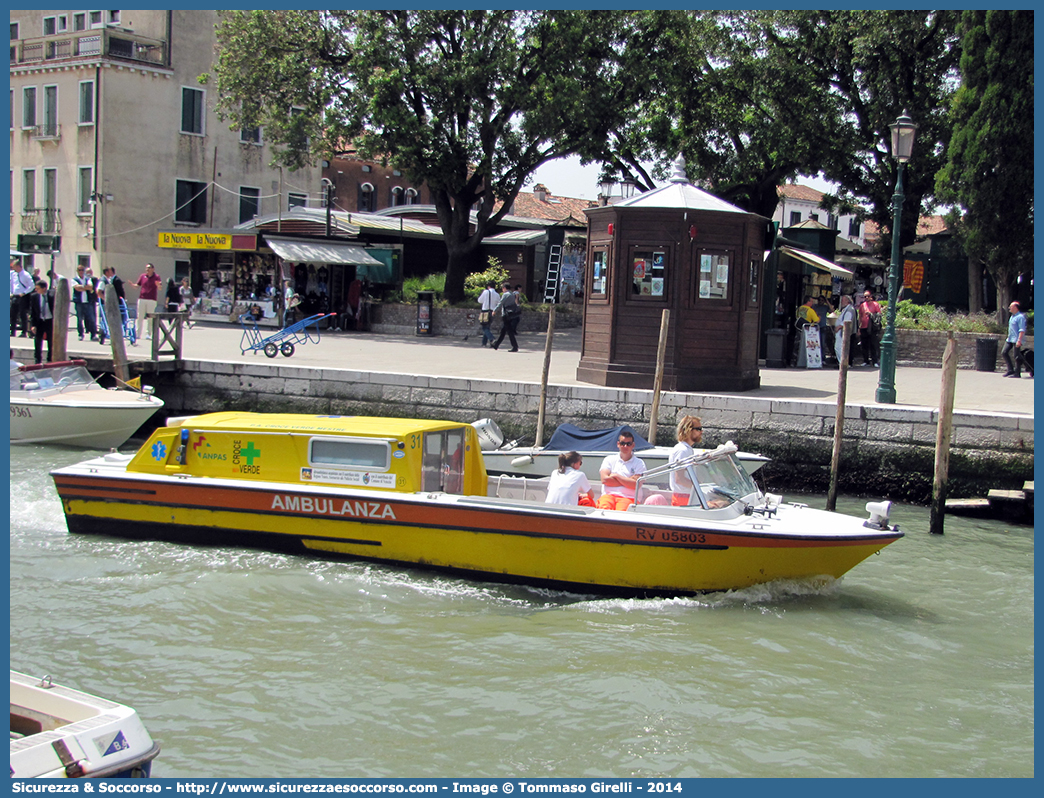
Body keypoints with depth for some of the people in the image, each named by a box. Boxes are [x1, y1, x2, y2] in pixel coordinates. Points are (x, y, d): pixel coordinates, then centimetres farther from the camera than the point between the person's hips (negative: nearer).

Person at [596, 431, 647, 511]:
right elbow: (605, 479, 4)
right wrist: (628, 481, 3)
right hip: (608, 495, 1)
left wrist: (616, 476, 4)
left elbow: (636, 485, -1)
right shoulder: (609, 459, 22)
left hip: (628, 498, -1)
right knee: (604, 508, -38)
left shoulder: (639, 463, 16)